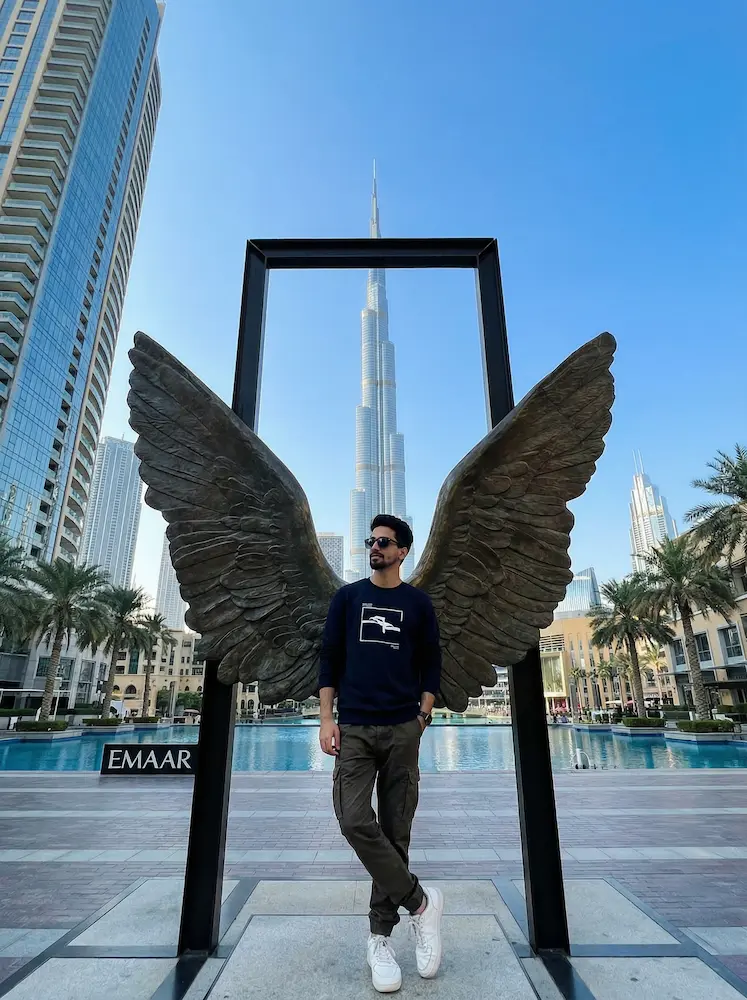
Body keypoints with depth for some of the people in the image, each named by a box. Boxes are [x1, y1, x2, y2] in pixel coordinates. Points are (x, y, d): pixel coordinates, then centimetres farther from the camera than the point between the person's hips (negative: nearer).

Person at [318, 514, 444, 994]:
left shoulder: (418, 603, 5)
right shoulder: (347, 597, 6)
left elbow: (431, 664, 8)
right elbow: (330, 658, 6)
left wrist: (423, 717, -2)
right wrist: (327, 718, -1)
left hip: (402, 729, 0)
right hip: (353, 728, 1)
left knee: (395, 829, 5)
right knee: (355, 821, -10)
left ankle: (381, 938, 23)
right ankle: (420, 900, 11)